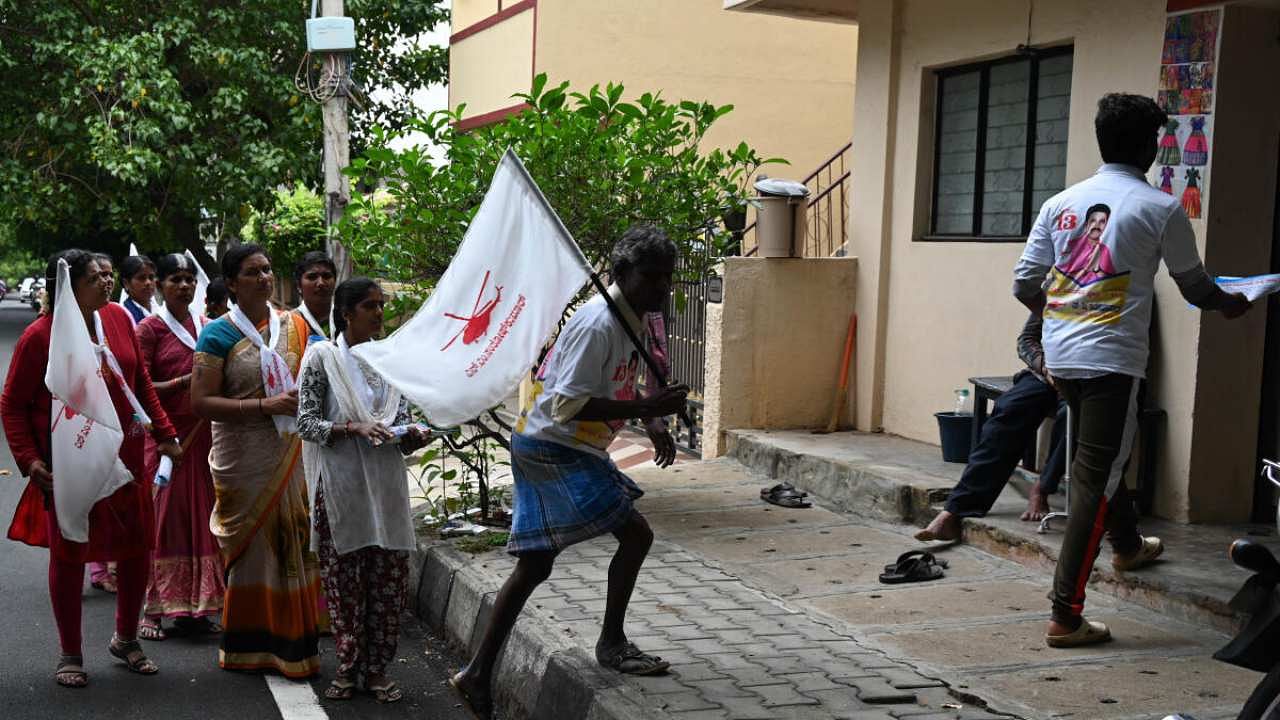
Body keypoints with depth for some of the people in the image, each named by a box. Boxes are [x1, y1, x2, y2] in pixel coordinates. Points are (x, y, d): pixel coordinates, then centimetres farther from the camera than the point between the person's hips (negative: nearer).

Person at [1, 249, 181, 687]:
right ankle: (70, 654, 23)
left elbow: (141, 383, 10)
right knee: (69, 555, 6)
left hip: (125, 459, 5)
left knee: (137, 548, 11)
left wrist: (163, 433, 8)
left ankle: (126, 639, 33)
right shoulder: (40, 336, -14)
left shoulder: (117, 317, 0)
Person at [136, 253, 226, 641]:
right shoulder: (150, 328, -2)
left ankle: (193, 607, 14)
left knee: (199, 517, 6)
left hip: (202, 432, 5)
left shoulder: (206, 326, 14)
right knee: (161, 518, -4)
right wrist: (184, 382, -19)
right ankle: (152, 609, 3)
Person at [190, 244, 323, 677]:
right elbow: (201, 402, -11)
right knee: (251, 545, 1)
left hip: (291, 456, 4)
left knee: (295, 543, 5)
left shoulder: (294, 326, 10)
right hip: (243, 459, -4)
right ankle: (250, 645, 14)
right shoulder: (218, 334, -4)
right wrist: (264, 405, -19)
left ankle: (294, 641, 15)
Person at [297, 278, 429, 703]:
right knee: (344, 578, 2)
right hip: (340, 486, -3)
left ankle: (376, 668, 15)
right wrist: (354, 429, -20)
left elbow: (402, 422, 11)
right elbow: (306, 422, -6)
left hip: (385, 484, 4)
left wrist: (412, 436, -11)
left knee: (389, 577, 3)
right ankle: (347, 668, 16)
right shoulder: (322, 357, -1)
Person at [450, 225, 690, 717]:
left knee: (533, 566, 11)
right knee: (634, 532, -10)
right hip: (554, 450, -10)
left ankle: (477, 675, 18)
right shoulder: (598, 324, -21)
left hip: (544, 450, 10)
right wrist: (646, 410, -27)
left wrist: (653, 422, 6)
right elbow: (568, 405, -27)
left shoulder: (632, 321, 9)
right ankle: (612, 643, 7)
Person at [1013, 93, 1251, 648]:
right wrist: (1232, 304, 28)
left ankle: (1128, 545, 52)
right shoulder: (1161, 209, -6)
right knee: (1095, 480, -4)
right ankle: (1066, 616, -5)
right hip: (1111, 360, -6)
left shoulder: (1060, 203, 6)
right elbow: (1195, 288, 6)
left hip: (1060, 356, 6)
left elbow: (1024, 284, 8)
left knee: (1099, 459, 27)